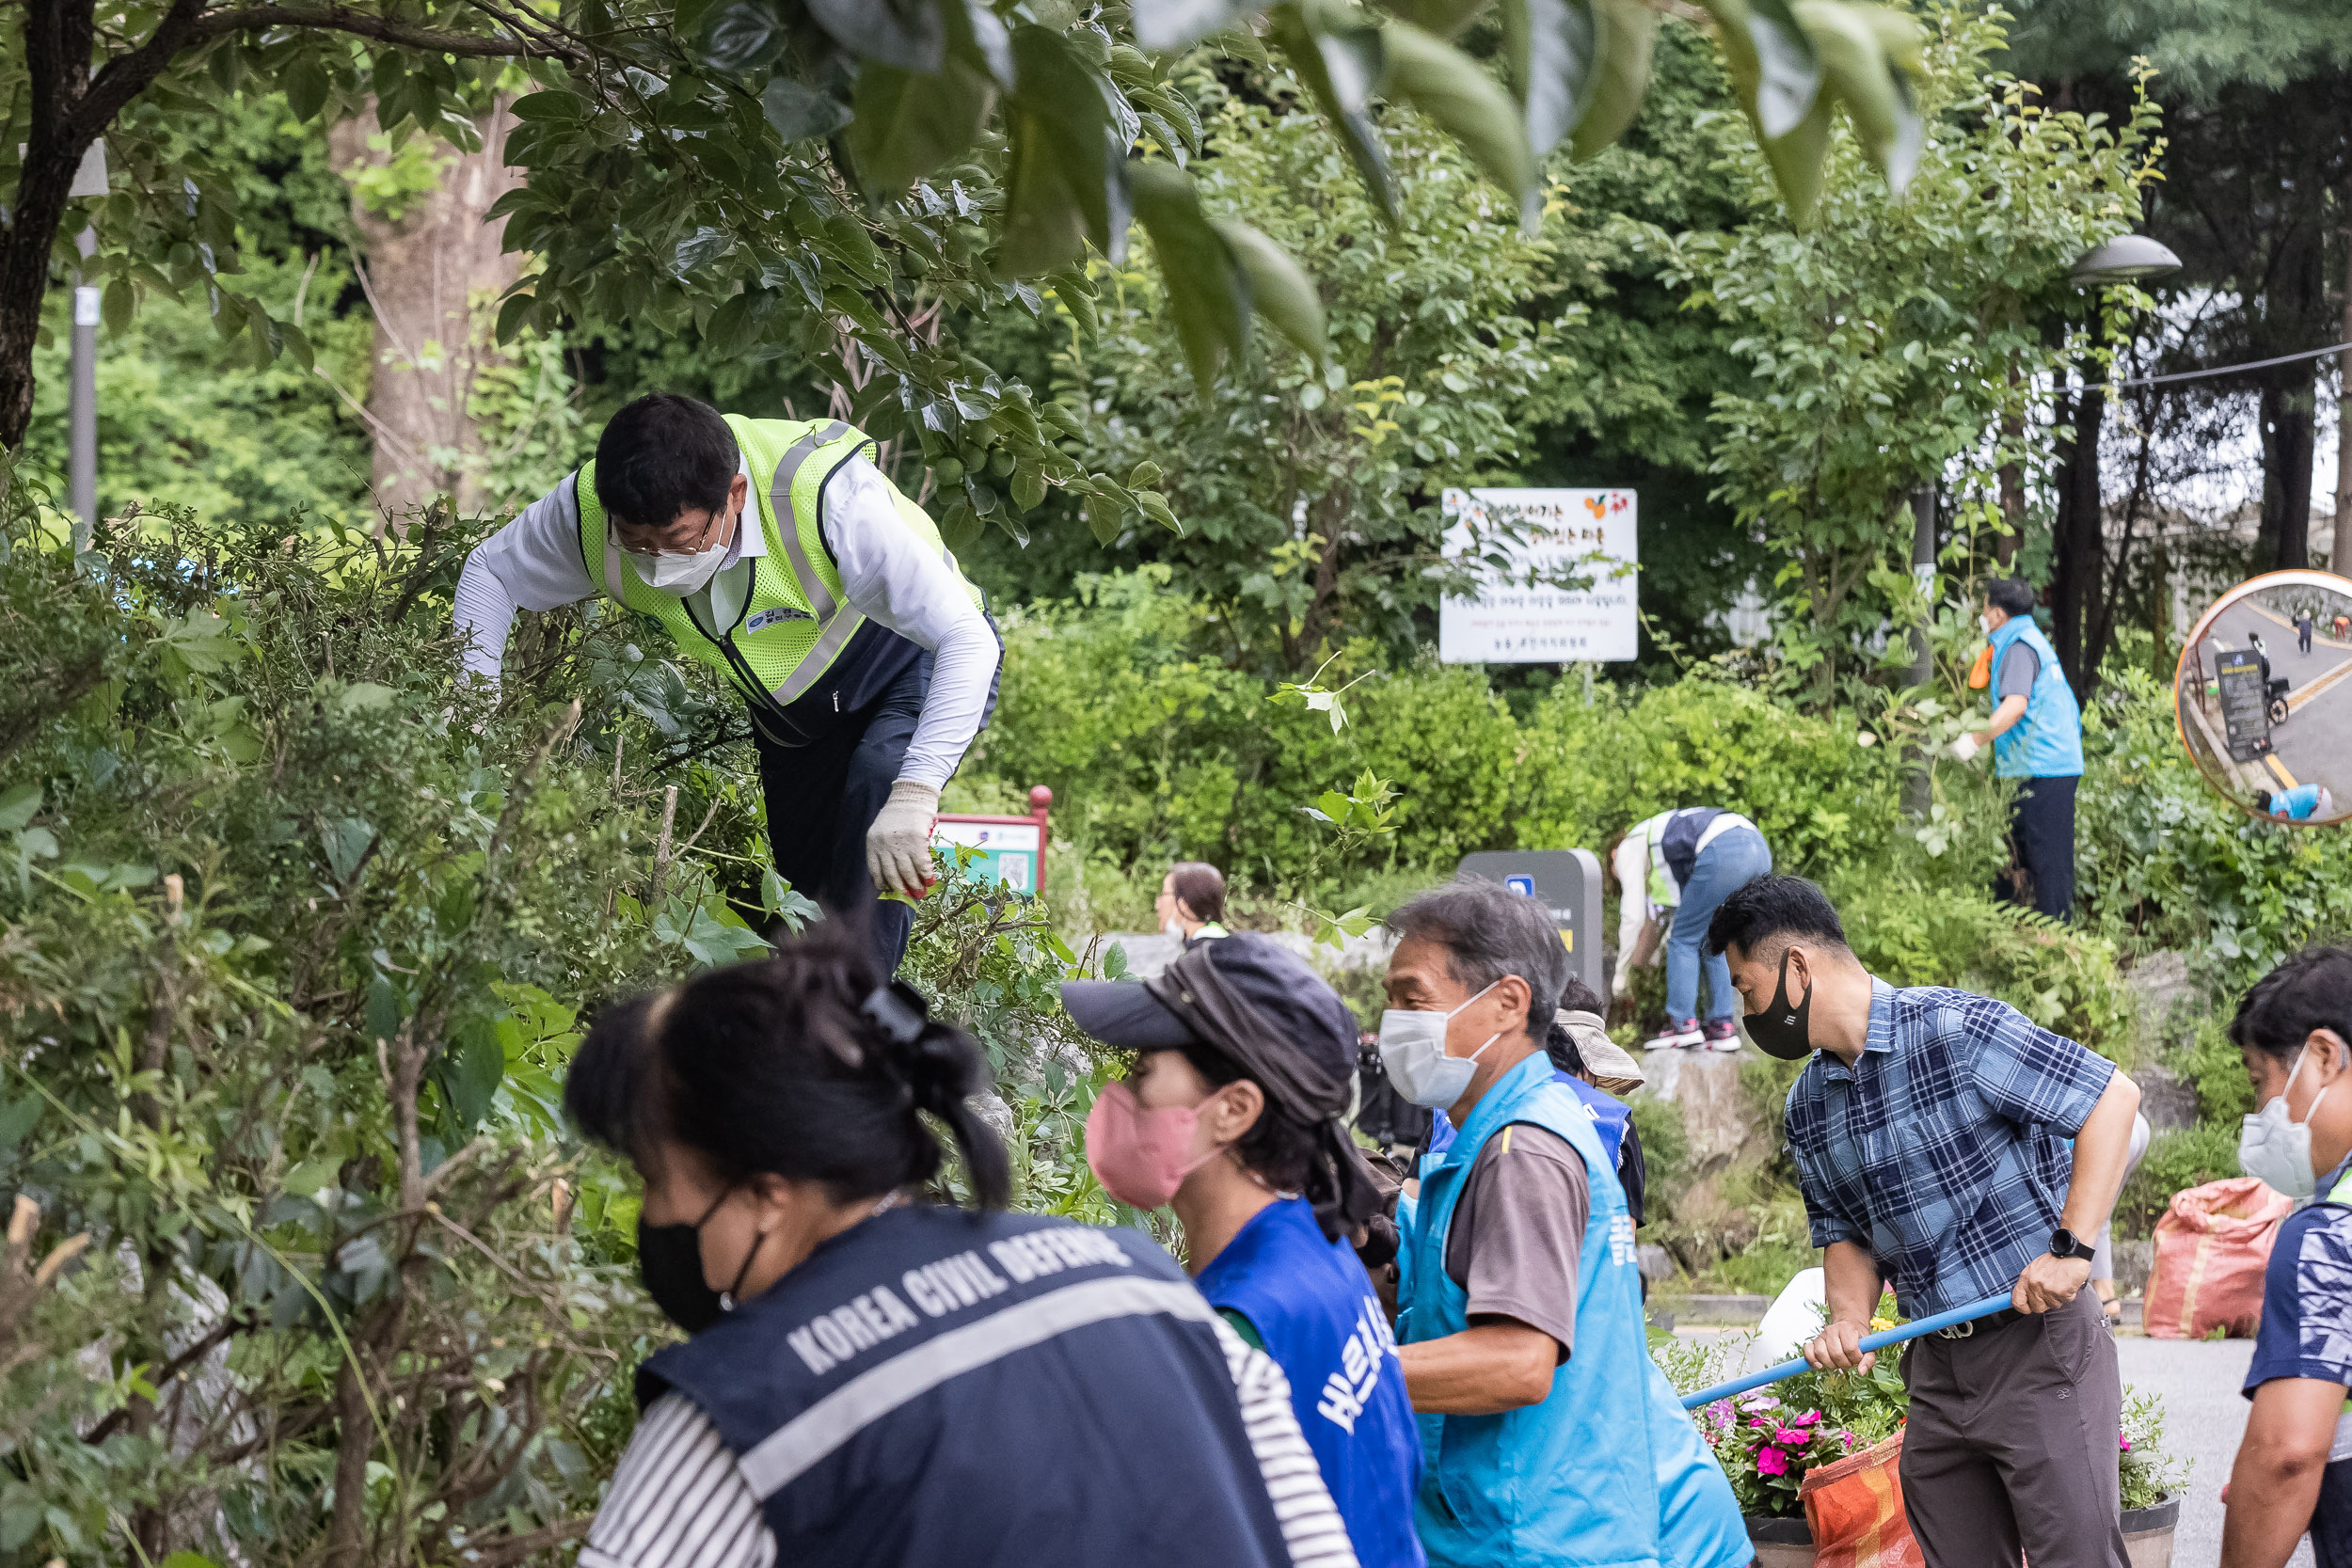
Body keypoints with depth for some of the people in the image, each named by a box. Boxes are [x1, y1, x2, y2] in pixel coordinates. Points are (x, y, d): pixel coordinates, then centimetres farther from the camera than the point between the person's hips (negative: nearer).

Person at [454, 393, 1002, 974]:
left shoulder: (824, 496, -43)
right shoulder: (591, 508, -28)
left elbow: (969, 639, -47)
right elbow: (489, 572, -5)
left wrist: (914, 795, -59)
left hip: (925, 661, -6)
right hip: (799, 696, 6)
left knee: (878, 780, -33)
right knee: (806, 888, 8)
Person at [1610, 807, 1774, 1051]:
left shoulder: (1628, 849, 19)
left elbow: (1632, 915, 14)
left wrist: (1622, 972, 23)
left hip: (1724, 855, -8)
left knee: (1684, 939, 7)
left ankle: (1684, 1024, 3)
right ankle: (1724, 1027, 14)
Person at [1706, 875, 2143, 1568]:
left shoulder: (1955, 1030, -15)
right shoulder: (1808, 1108, 10)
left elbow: (2113, 1096, -15)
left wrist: (2071, 1250, -20)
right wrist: (1849, 1321, -2)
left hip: (2043, 1345, -7)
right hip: (1936, 1368, 7)